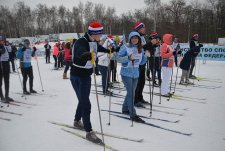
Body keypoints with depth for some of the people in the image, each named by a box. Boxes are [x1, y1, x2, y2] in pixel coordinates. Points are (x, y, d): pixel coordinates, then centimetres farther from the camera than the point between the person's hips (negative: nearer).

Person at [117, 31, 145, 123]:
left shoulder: (140, 49, 7)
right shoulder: (125, 47, -10)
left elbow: (141, 61, 15)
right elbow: (118, 58, -15)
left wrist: (145, 58, -5)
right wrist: (128, 57, -28)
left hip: (135, 74, 7)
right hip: (126, 73, -6)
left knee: (131, 93, 16)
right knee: (131, 93, -8)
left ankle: (125, 109, 35)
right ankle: (133, 115, -1)